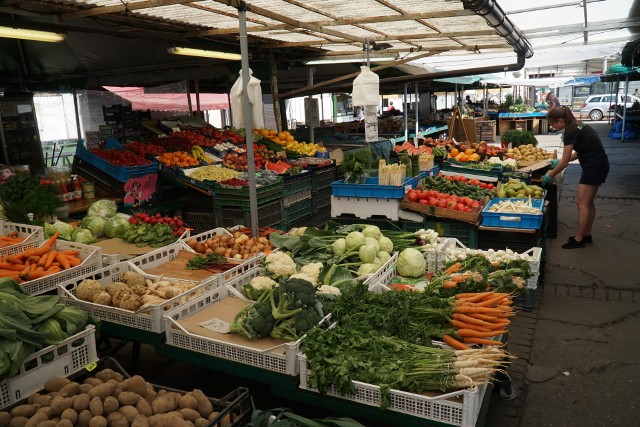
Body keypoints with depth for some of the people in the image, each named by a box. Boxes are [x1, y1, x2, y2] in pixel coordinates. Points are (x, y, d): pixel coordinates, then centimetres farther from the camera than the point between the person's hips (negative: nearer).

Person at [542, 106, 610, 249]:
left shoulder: (570, 132, -18)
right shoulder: (577, 126, 11)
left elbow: (565, 161, -14)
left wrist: (550, 176, -5)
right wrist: (558, 162, 20)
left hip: (593, 167, -10)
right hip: (600, 164, 10)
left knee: (582, 204, -4)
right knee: (588, 202, 15)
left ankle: (578, 239, 2)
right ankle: (587, 235, 24)